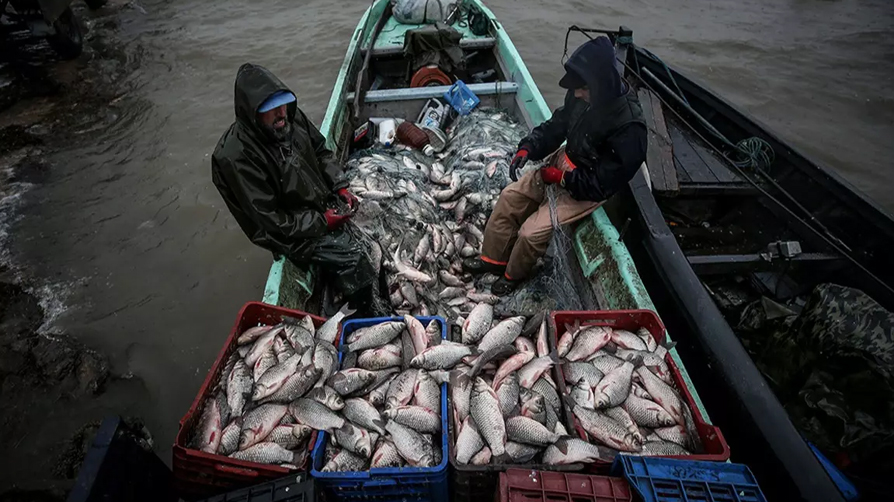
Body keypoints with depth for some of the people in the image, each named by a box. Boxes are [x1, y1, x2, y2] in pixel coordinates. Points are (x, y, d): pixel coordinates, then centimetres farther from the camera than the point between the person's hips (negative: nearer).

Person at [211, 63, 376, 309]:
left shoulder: (291, 116, -8)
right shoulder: (235, 156, -27)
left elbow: (321, 152, 9)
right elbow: (268, 219, -23)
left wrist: (341, 187, -5)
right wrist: (321, 222, -21)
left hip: (325, 204, 8)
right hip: (292, 232, -8)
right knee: (351, 258, -18)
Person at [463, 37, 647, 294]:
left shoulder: (628, 128, -31)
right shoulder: (583, 95, -12)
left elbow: (602, 184, -25)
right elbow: (557, 125, 2)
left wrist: (560, 177, -22)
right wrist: (527, 149, -14)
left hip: (587, 190, -7)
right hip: (564, 163, 8)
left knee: (532, 232, -14)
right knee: (510, 196, 4)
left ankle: (514, 275, 19)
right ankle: (494, 258, 22)